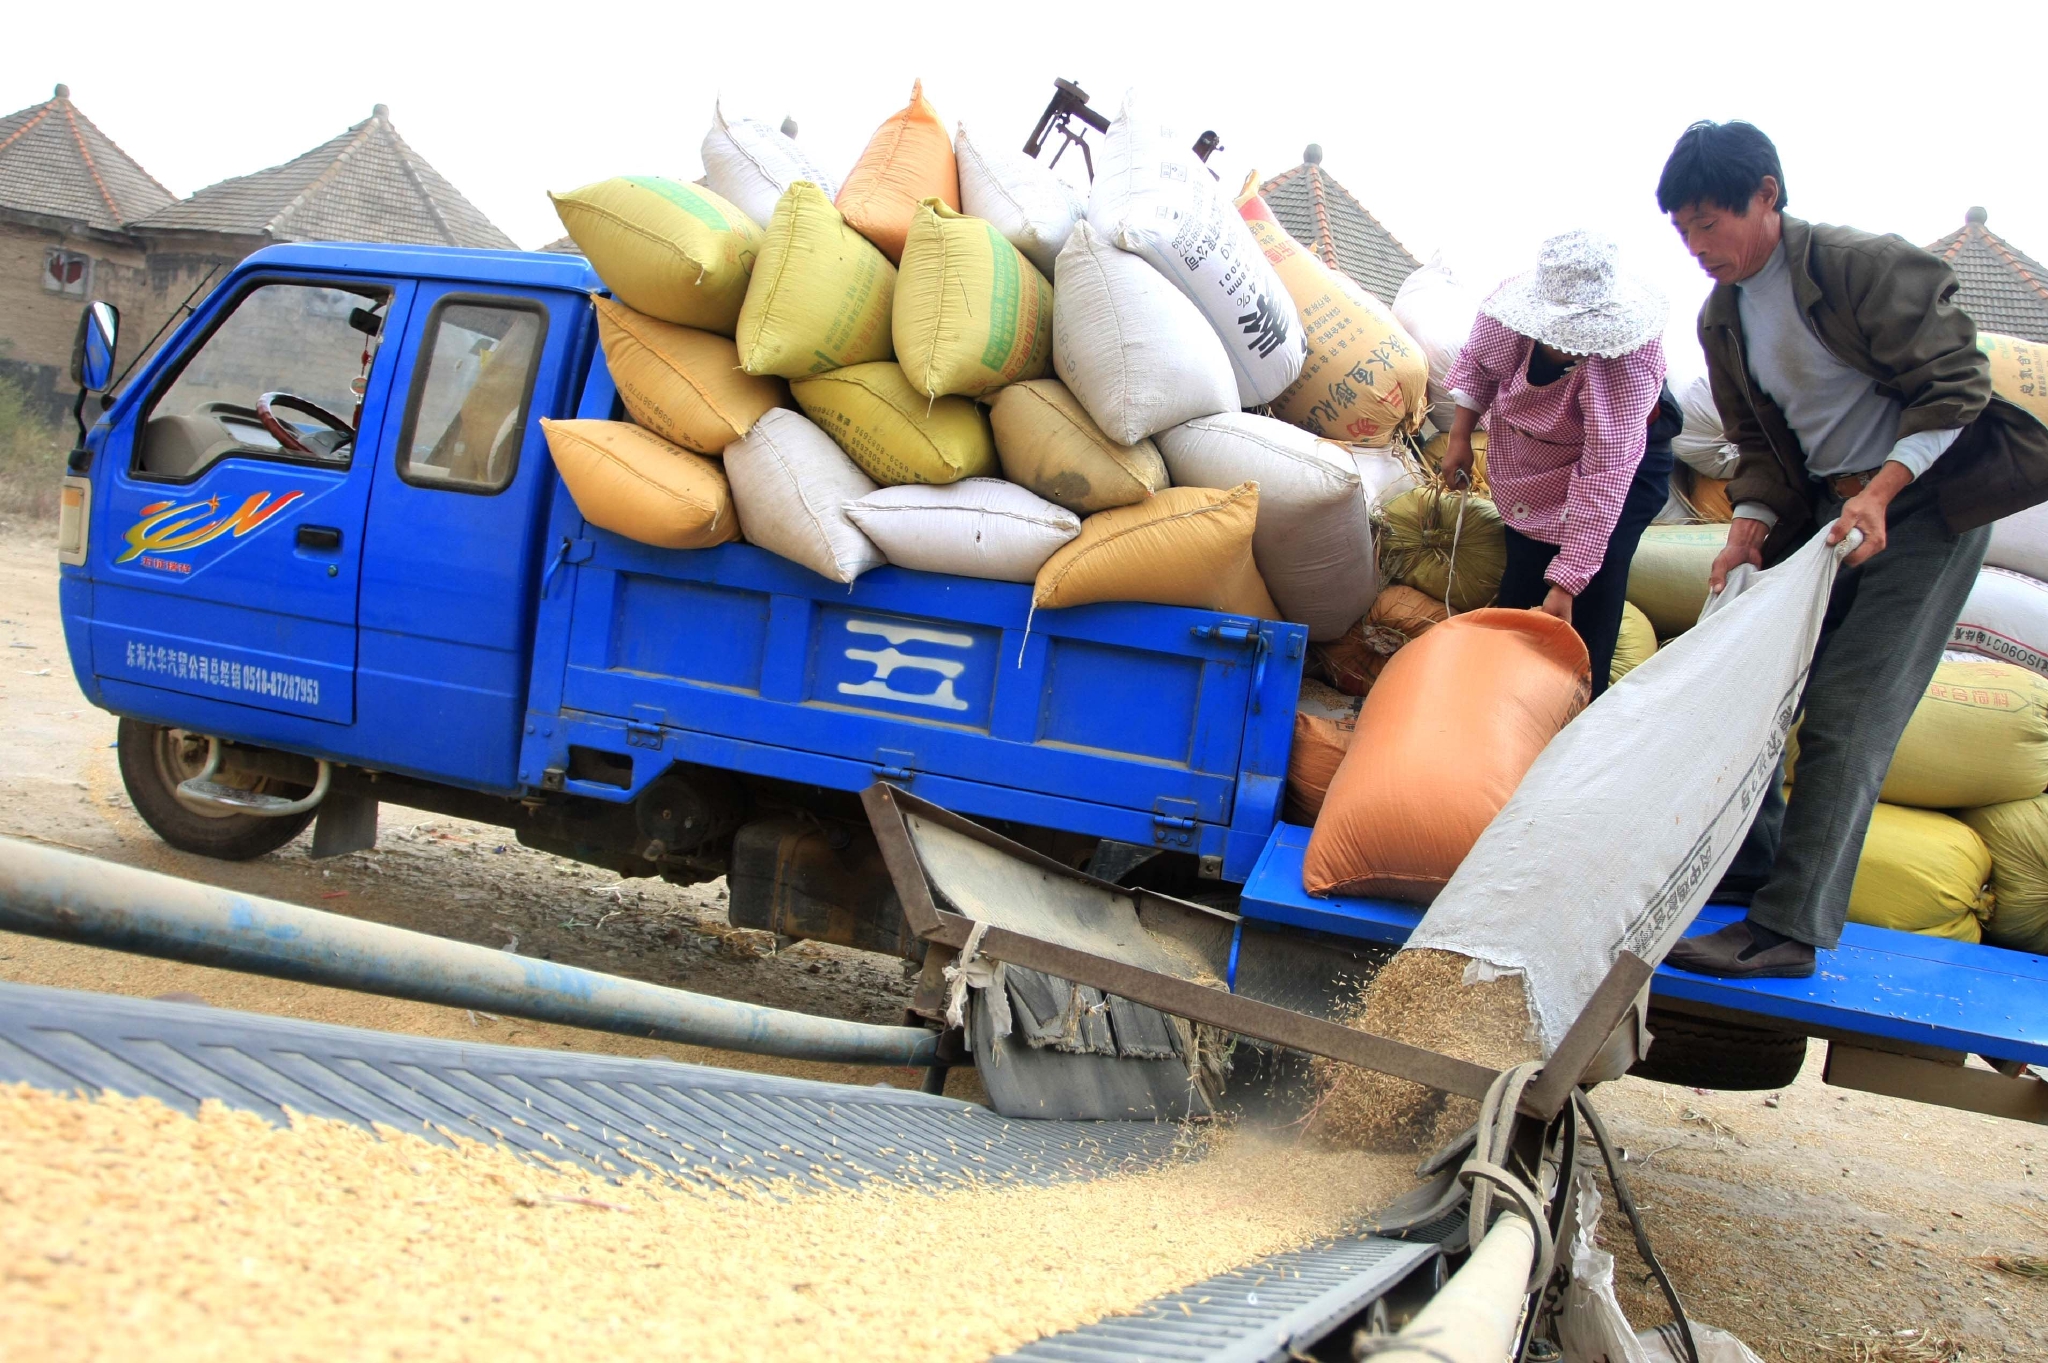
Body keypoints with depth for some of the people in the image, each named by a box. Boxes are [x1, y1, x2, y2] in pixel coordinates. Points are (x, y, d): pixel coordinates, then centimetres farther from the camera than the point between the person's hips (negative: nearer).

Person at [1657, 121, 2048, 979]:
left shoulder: (1863, 267, -17)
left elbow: (1954, 386, -16)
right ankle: (1752, 858, 23)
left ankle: (1790, 929, -13)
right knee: (1745, 677, 5)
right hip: (1822, 512, 8)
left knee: (1847, 714, -13)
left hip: (1927, 501, -8)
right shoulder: (1722, 318, 6)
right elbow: (1759, 443, 10)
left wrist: (1881, 490, -26)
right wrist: (1750, 529, -7)